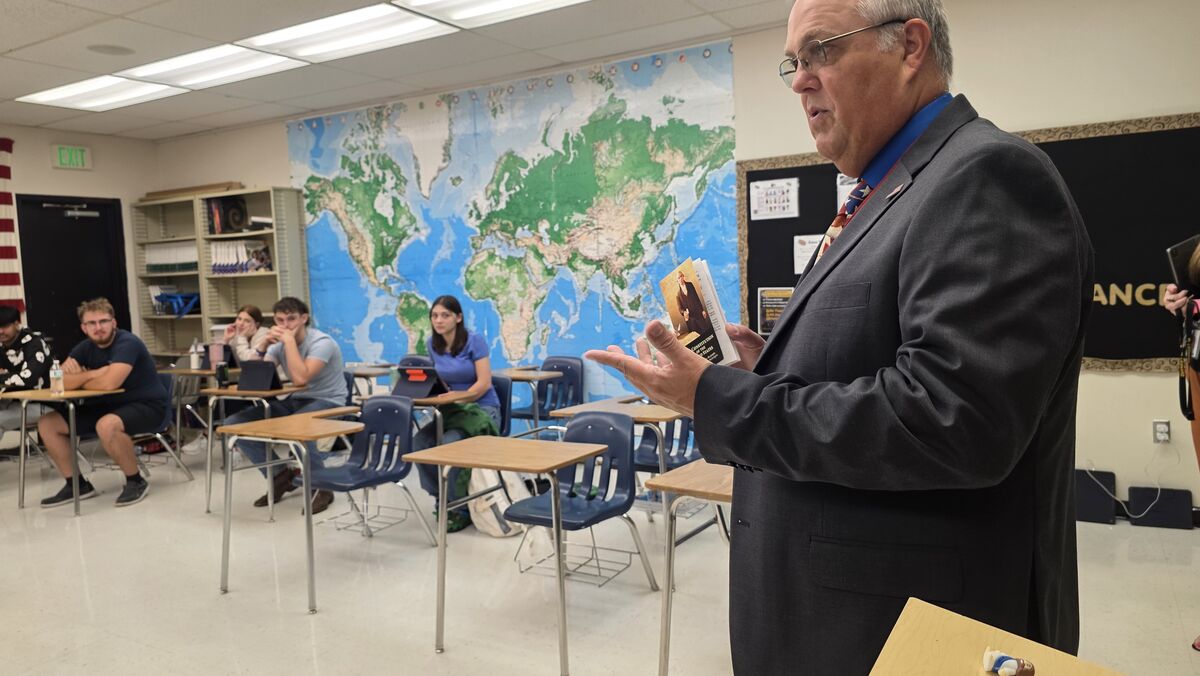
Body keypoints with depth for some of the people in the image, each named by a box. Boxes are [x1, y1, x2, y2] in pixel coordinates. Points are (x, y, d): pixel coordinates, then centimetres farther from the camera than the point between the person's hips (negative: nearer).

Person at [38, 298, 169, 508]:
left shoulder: (127, 343, -20)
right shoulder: (85, 348, 4)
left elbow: (109, 383, -31)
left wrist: (79, 379, -12)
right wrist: (93, 374, -19)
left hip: (146, 405, -8)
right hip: (111, 406, 8)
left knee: (106, 426, -38)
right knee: (47, 423, 3)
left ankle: (136, 481, -15)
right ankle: (76, 484, 10)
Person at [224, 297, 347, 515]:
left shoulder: (321, 342, -18)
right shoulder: (279, 343, 3)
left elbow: (300, 378, -32)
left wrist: (289, 340, -27)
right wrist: (264, 346, -17)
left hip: (327, 401, -7)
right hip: (295, 400, 7)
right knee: (235, 423, -7)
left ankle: (321, 487, -17)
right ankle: (281, 475, 6)